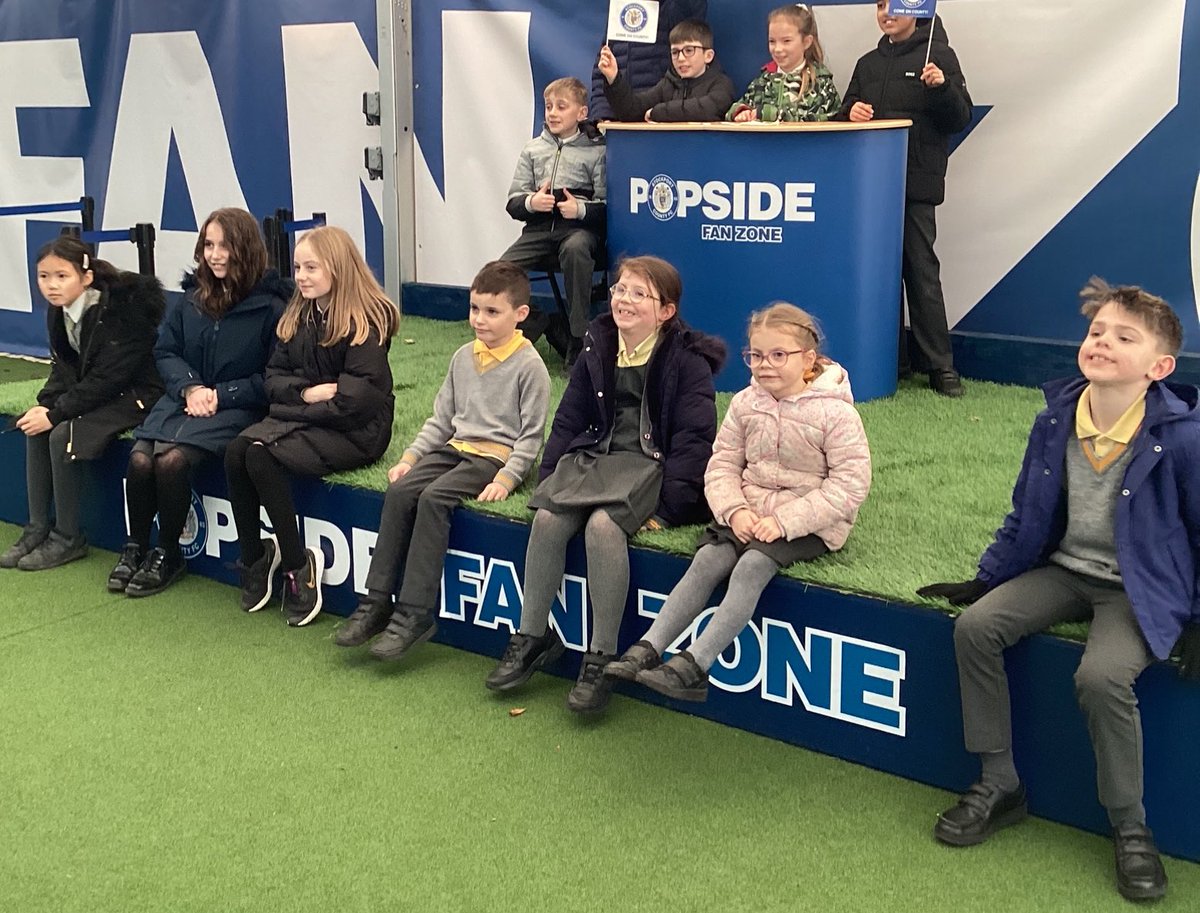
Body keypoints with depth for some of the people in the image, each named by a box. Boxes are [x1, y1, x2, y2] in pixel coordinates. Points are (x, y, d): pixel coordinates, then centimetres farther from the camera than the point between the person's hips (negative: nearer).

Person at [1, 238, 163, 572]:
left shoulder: (121, 310, -24)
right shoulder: (58, 312, 2)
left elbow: (107, 378, -25)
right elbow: (64, 368, 8)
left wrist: (56, 413, -24)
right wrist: (45, 405, -11)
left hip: (134, 395, -8)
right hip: (94, 391, 9)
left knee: (62, 434, -23)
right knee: (36, 428, -10)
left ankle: (69, 538, -10)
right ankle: (37, 528, -2)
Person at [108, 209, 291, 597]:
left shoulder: (270, 305, -9)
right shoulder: (192, 297, 8)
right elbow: (165, 351, 11)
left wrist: (220, 394, -14)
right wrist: (190, 387, -8)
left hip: (236, 408, -5)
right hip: (184, 399, 5)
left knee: (171, 460, -27)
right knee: (140, 457, -20)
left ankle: (167, 555, -6)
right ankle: (135, 548, 2)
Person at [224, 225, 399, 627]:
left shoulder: (366, 320, -11)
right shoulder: (297, 316, 12)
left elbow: (356, 398, -18)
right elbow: (273, 376, 9)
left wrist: (299, 408, -14)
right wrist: (306, 392, -12)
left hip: (354, 431, -7)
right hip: (299, 417, 7)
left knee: (261, 456, -28)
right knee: (235, 451, -21)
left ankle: (298, 565, -14)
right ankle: (252, 556, -6)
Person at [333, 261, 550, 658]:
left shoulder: (529, 365, -6)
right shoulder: (463, 357, 14)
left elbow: (531, 434, -7)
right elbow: (441, 417, 18)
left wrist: (506, 479, -19)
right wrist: (411, 456, 6)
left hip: (496, 455, -7)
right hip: (456, 447, 7)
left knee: (433, 499, -29)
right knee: (399, 492, -18)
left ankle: (415, 614, -27)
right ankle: (377, 602, -15)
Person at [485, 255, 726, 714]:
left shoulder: (687, 362, -6)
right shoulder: (597, 352, 11)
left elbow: (694, 439, -11)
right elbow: (568, 420, 16)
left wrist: (667, 507, -18)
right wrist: (548, 479, 4)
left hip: (653, 466, -5)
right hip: (597, 457, 5)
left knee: (602, 524, -33)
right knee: (547, 518, -23)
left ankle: (601, 658, -22)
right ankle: (532, 637, -7)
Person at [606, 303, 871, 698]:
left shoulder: (834, 412, -11)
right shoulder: (745, 403, 5)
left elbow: (849, 486, -15)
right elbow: (722, 464, 6)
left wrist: (784, 520, -21)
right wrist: (735, 510, -15)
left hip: (808, 523, -5)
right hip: (750, 513, 5)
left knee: (752, 566, -29)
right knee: (707, 559, -20)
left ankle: (694, 665, -33)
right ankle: (647, 650, -24)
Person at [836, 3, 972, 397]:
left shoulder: (938, 56, 1)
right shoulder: (868, 63, 16)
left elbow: (960, 118, -4)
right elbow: (846, 113, 22)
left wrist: (942, 87, -23)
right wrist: (851, 112, -1)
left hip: (916, 186, -5)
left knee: (921, 270, -6)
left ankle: (940, 366, -2)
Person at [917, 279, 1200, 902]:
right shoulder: (1056, 421, -5)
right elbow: (1025, 515, 9)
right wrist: (984, 581, 8)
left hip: (1142, 589, -5)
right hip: (1064, 570, 5)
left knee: (1101, 675, -30)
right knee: (975, 626, -16)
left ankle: (1130, 828, -6)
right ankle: (998, 783, 1)